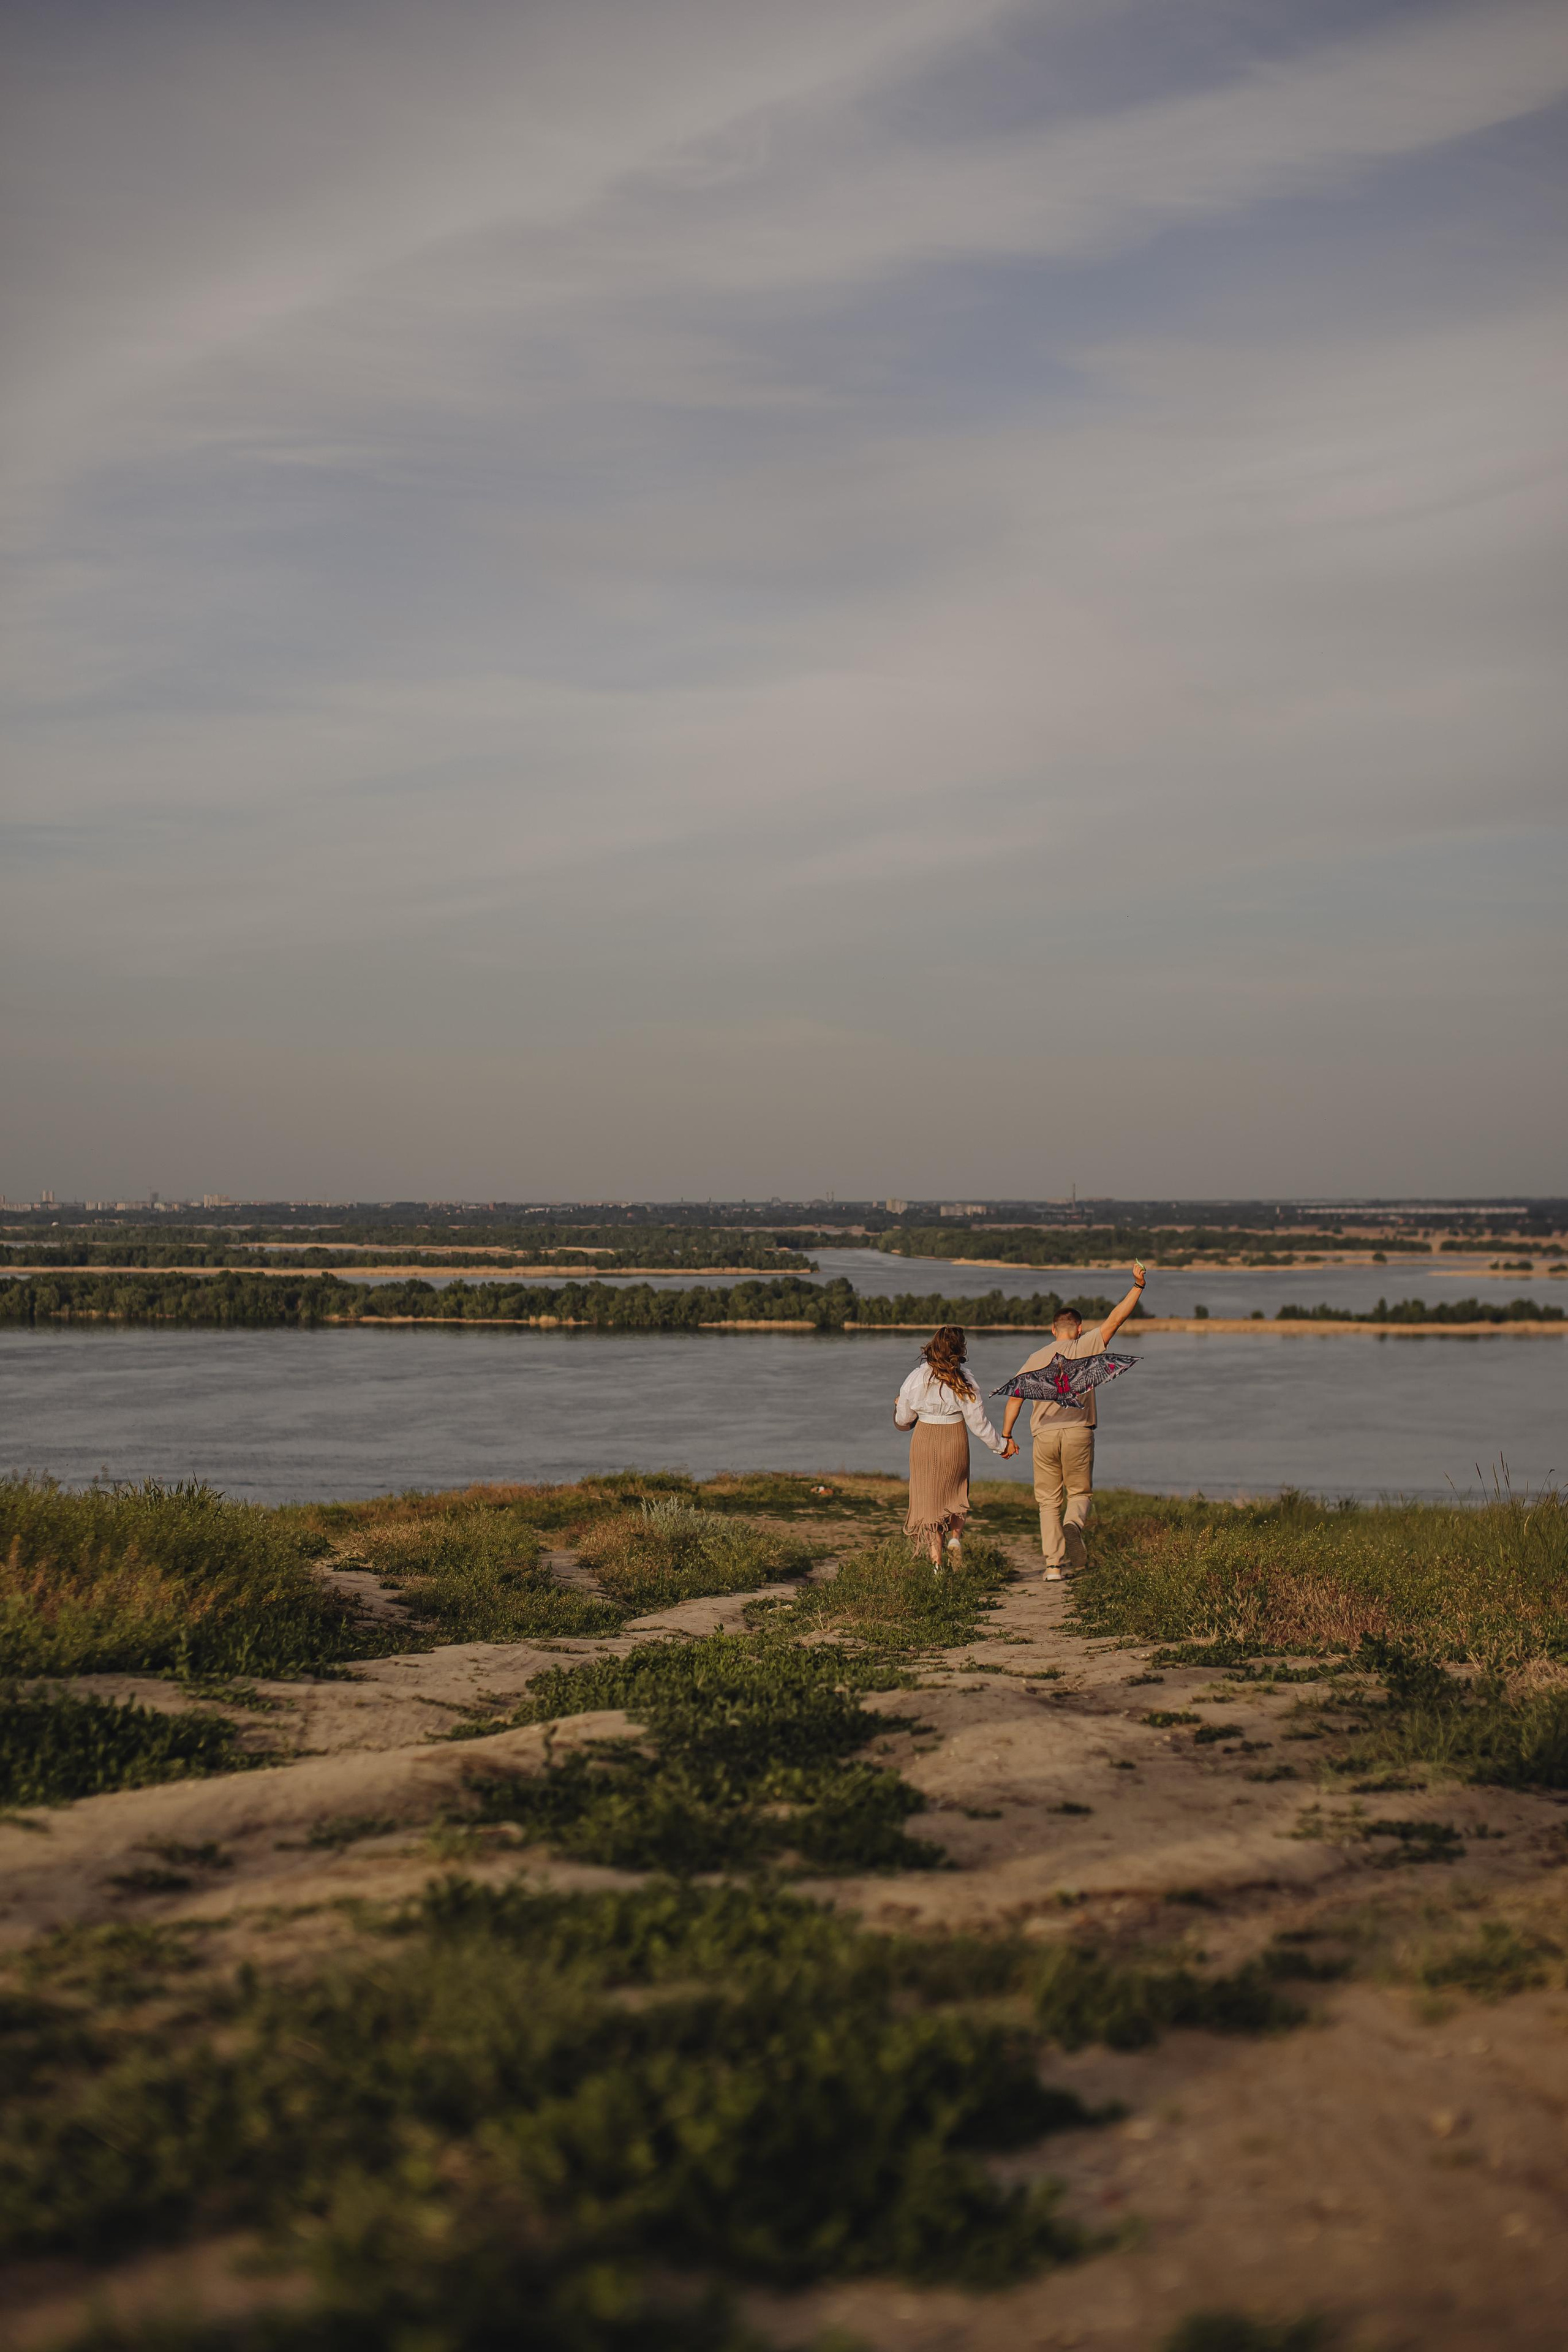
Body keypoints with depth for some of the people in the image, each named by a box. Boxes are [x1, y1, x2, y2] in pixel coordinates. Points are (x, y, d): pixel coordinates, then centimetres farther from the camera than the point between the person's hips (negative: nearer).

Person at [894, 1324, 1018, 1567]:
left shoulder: (916, 1378, -7)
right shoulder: (963, 1382, -12)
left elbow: (902, 1421, 0)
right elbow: (979, 1423, -8)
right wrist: (1001, 1445, 6)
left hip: (924, 1442, 1)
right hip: (955, 1442, -1)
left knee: (929, 1496, 9)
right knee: (956, 1492, 24)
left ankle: (936, 1559, 3)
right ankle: (955, 1534, -1)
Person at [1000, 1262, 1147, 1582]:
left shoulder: (1037, 1358, 9)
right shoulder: (1085, 1348, 3)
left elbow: (1015, 1398, 5)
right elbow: (1115, 1319, -2)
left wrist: (1006, 1437, 8)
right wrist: (1138, 1286, 1)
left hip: (1045, 1435, 1)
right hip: (1078, 1433, -1)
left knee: (1049, 1501, 9)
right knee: (1079, 1494, 14)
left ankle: (1053, 1565, -1)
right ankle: (1073, 1527, -20)